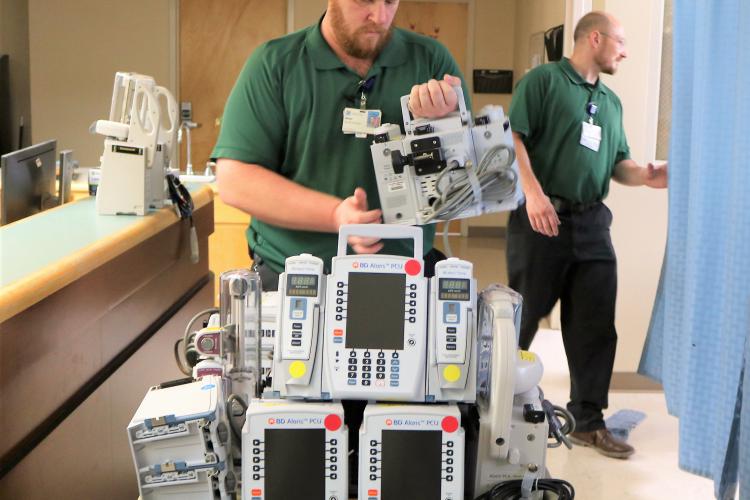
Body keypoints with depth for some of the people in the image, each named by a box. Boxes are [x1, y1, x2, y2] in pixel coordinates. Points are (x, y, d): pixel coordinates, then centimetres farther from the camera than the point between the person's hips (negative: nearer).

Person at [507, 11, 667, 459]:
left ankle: (589, 421, 17)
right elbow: (513, 137, -12)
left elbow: (617, 163, 20)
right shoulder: (543, 80, -3)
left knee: (596, 325, 6)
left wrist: (645, 176, -2)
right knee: (521, 318, 2)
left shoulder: (611, 102, 19)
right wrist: (533, 191, -23)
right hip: (542, 219, -6)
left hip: (592, 224, 7)